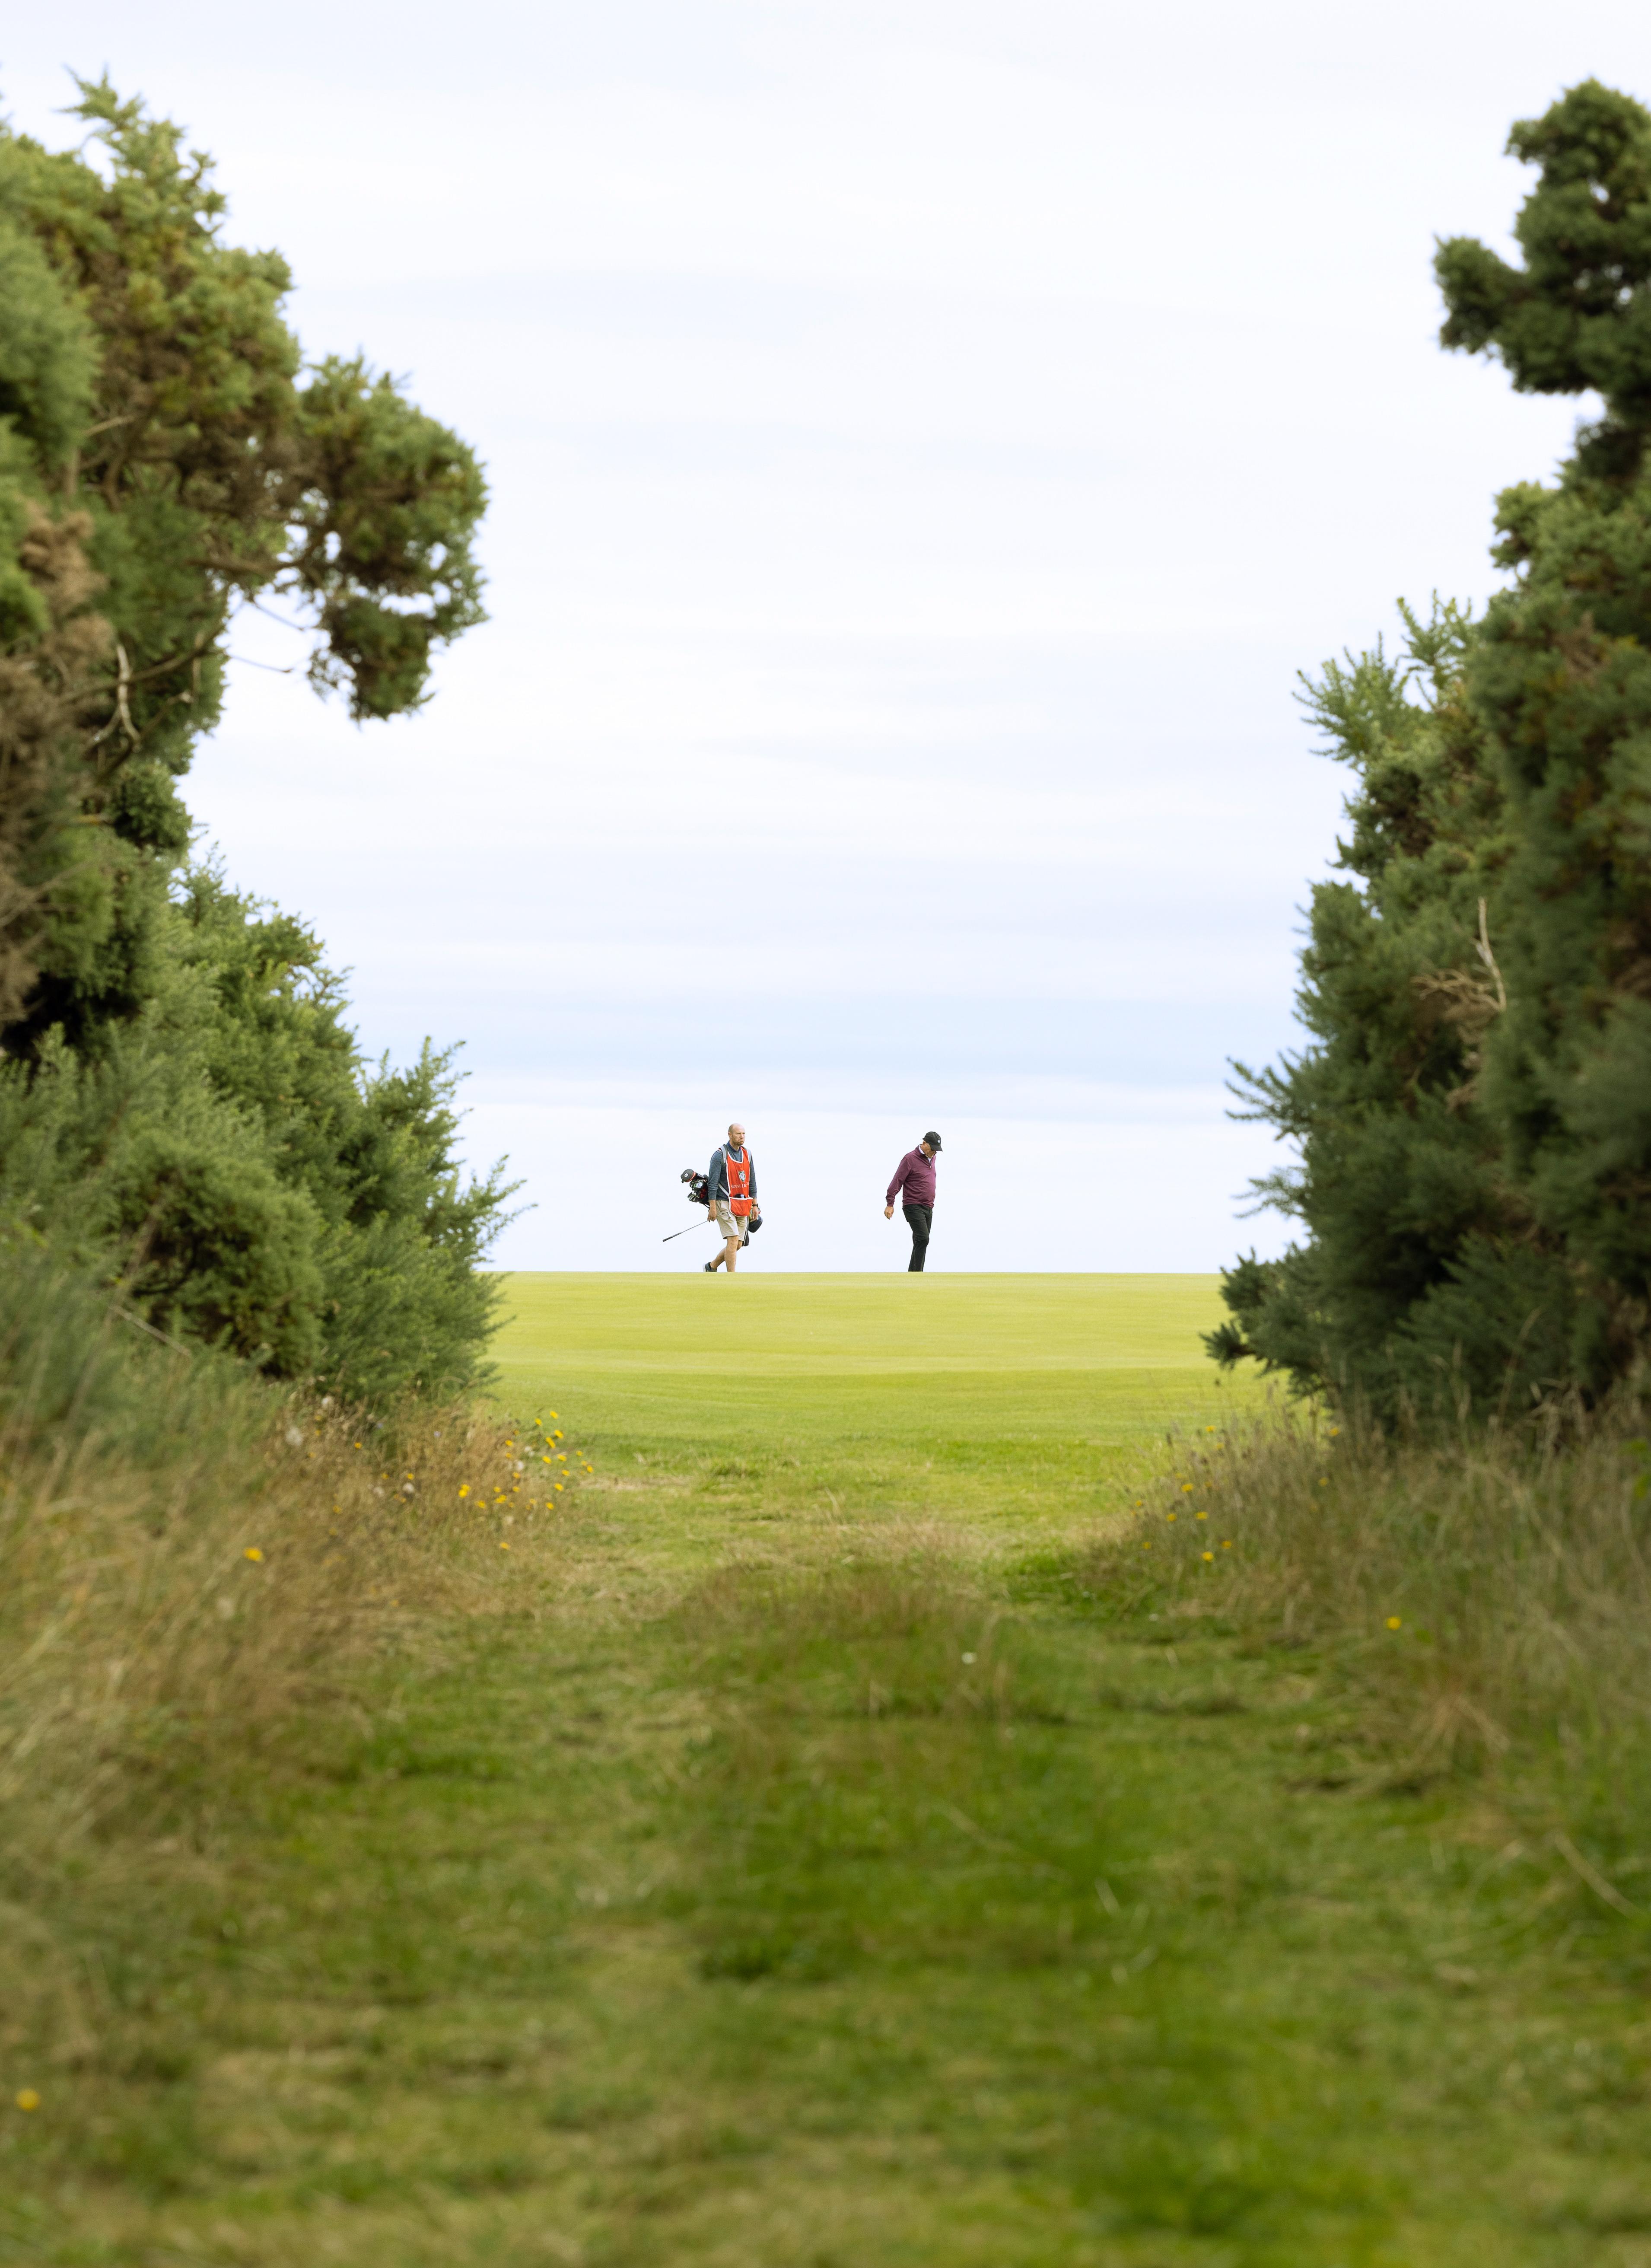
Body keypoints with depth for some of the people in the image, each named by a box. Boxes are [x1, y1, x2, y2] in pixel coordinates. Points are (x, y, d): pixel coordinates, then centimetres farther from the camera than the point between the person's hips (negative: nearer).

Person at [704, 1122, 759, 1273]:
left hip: (742, 1206, 7)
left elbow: (752, 1182, 16)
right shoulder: (720, 1155, -9)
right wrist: (712, 1208, -15)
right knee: (733, 1240, -15)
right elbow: (713, 1182, -11)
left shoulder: (747, 1155, 11)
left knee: (738, 1244, 6)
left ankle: (712, 1267, 27)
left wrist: (755, 1206, 13)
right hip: (725, 1203, -7)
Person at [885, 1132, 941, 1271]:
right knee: (923, 1239, -19)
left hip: (928, 1208, 8)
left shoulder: (932, 1158, 13)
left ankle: (911, 1275, 11)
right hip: (913, 1207, -8)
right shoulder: (910, 1159, -10)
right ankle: (917, 1275, -21)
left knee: (921, 1243, 7)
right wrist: (890, 1204, -16)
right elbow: (897, 1181, -12)